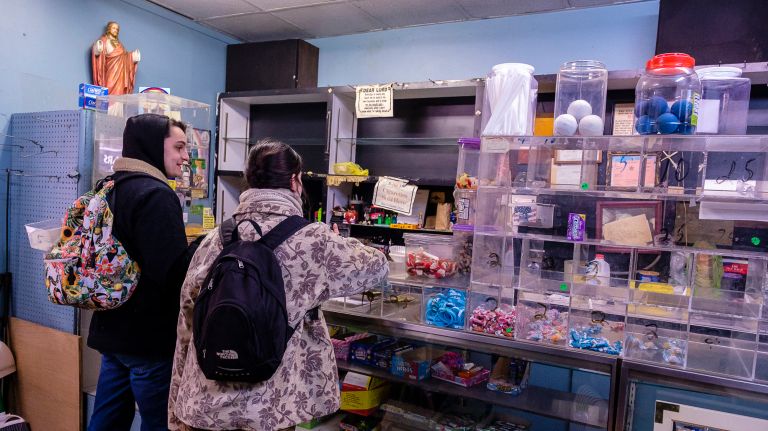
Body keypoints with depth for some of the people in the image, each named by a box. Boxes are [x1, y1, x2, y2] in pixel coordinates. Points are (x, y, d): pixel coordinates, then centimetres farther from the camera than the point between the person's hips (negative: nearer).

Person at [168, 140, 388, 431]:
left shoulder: (215, 240, -2)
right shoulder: (312, 241, -13)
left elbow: (187, 331, 4)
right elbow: (376, 266, 3)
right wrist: (338, 243, 23)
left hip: (203, 404, 4)